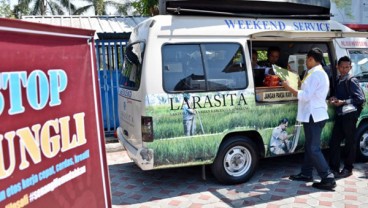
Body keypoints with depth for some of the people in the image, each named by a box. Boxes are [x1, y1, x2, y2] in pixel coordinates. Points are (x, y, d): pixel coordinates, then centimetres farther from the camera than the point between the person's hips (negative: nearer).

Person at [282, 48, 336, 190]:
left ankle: (328, 179, -4)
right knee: (309, 146, 16)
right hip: (313, 115, 11)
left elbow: (305, 96, -21)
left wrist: (288, 87, -13)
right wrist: (302, 85, 13)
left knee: (314, 149, -7)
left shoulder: (315, 74, -16)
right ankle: (306, 173, 25)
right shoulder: (319, 73, 18)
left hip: (313, 116, -11)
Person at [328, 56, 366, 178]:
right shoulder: (338, 81, 13)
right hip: (339, 115, 7)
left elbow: (361, 99, -12)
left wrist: (343, 102, -16)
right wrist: (333, 99, 2)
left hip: (349, 115, -7)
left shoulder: (352, 81, -8)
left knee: (350, 142, 3)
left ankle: (348, 169, 13)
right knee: (334, 142, 6)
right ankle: (334, 168, 14)